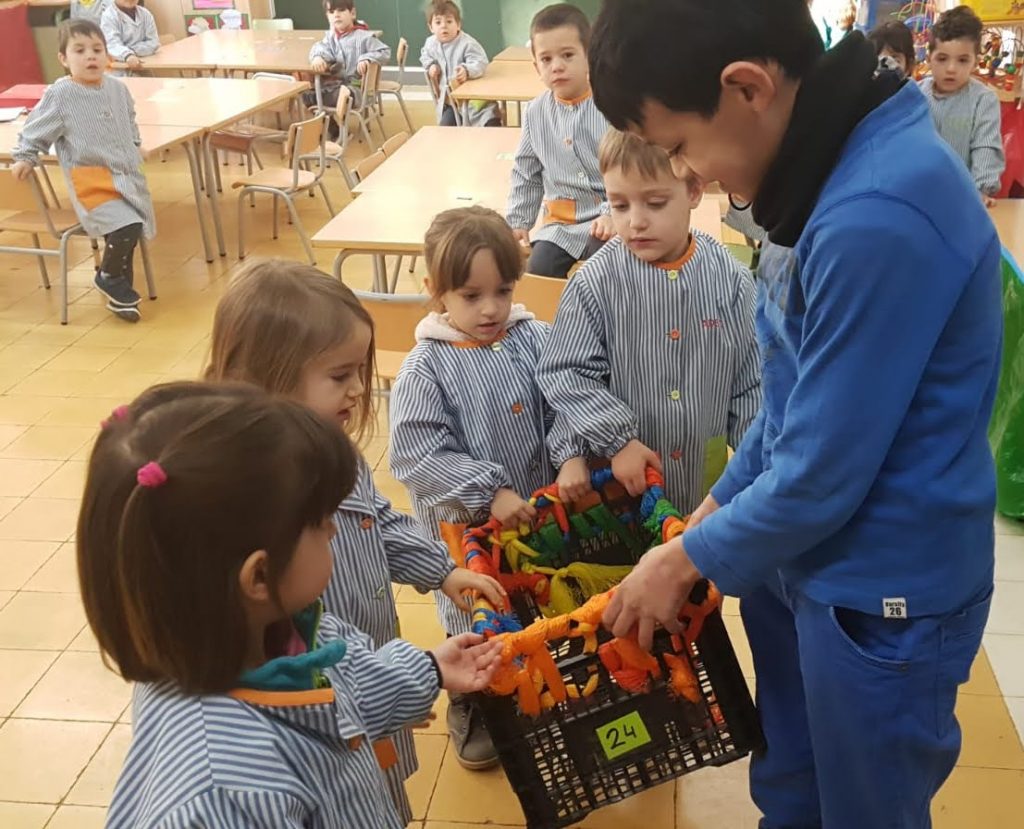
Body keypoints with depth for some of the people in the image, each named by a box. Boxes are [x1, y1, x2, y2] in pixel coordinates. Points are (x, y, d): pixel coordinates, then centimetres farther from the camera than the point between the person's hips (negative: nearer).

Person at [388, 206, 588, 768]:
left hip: (542, 509, 3)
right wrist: (490, 493, -24)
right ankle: (470, 712, 41)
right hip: (468, 524, -3)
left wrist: (571, 456, -23)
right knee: (476, 624, 16)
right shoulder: (426, 369, -17)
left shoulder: (533, 339, -7)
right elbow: (418, 456, -20)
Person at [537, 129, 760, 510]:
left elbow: (751, 382, 0)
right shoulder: (596, 281, -13)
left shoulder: (730, 279, -8)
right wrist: (617, 440, -17)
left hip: (711, 476, 1)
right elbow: (563, 374, -10)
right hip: (624, 478, -1)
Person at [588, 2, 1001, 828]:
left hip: (880, 590, -8)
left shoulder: (878, 219, -32)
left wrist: (685, 560, -10)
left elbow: (821, 476, -25)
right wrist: (711, 513, 7)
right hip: (797, 549, 8)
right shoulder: (829, 166, -2)